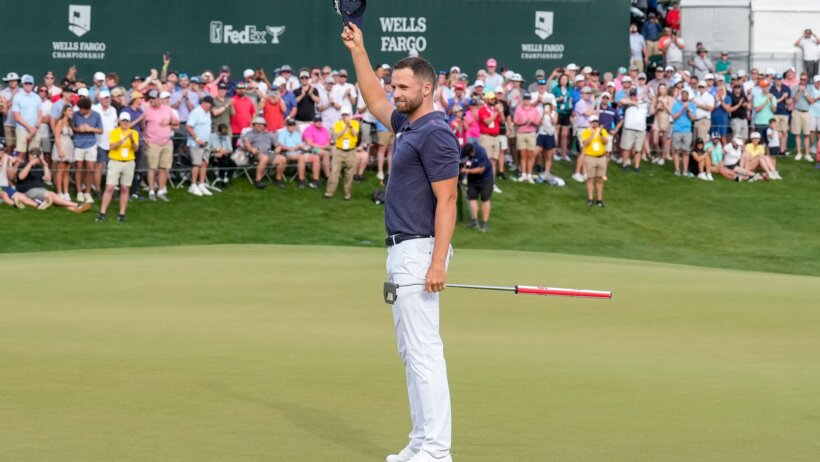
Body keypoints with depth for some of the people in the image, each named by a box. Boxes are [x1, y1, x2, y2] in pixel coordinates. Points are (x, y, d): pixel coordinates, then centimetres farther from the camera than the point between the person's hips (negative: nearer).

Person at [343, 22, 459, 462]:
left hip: (419, 251, -10)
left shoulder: (435, 133, -14)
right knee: (410, 351, 11)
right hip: (400, 251, 10)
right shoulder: (407, 125, 14)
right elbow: (375, 103, 35)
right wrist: (358, 52, 31)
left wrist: (438, 262, -25)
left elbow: (446, 200, -19)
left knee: (423, 350, -11)